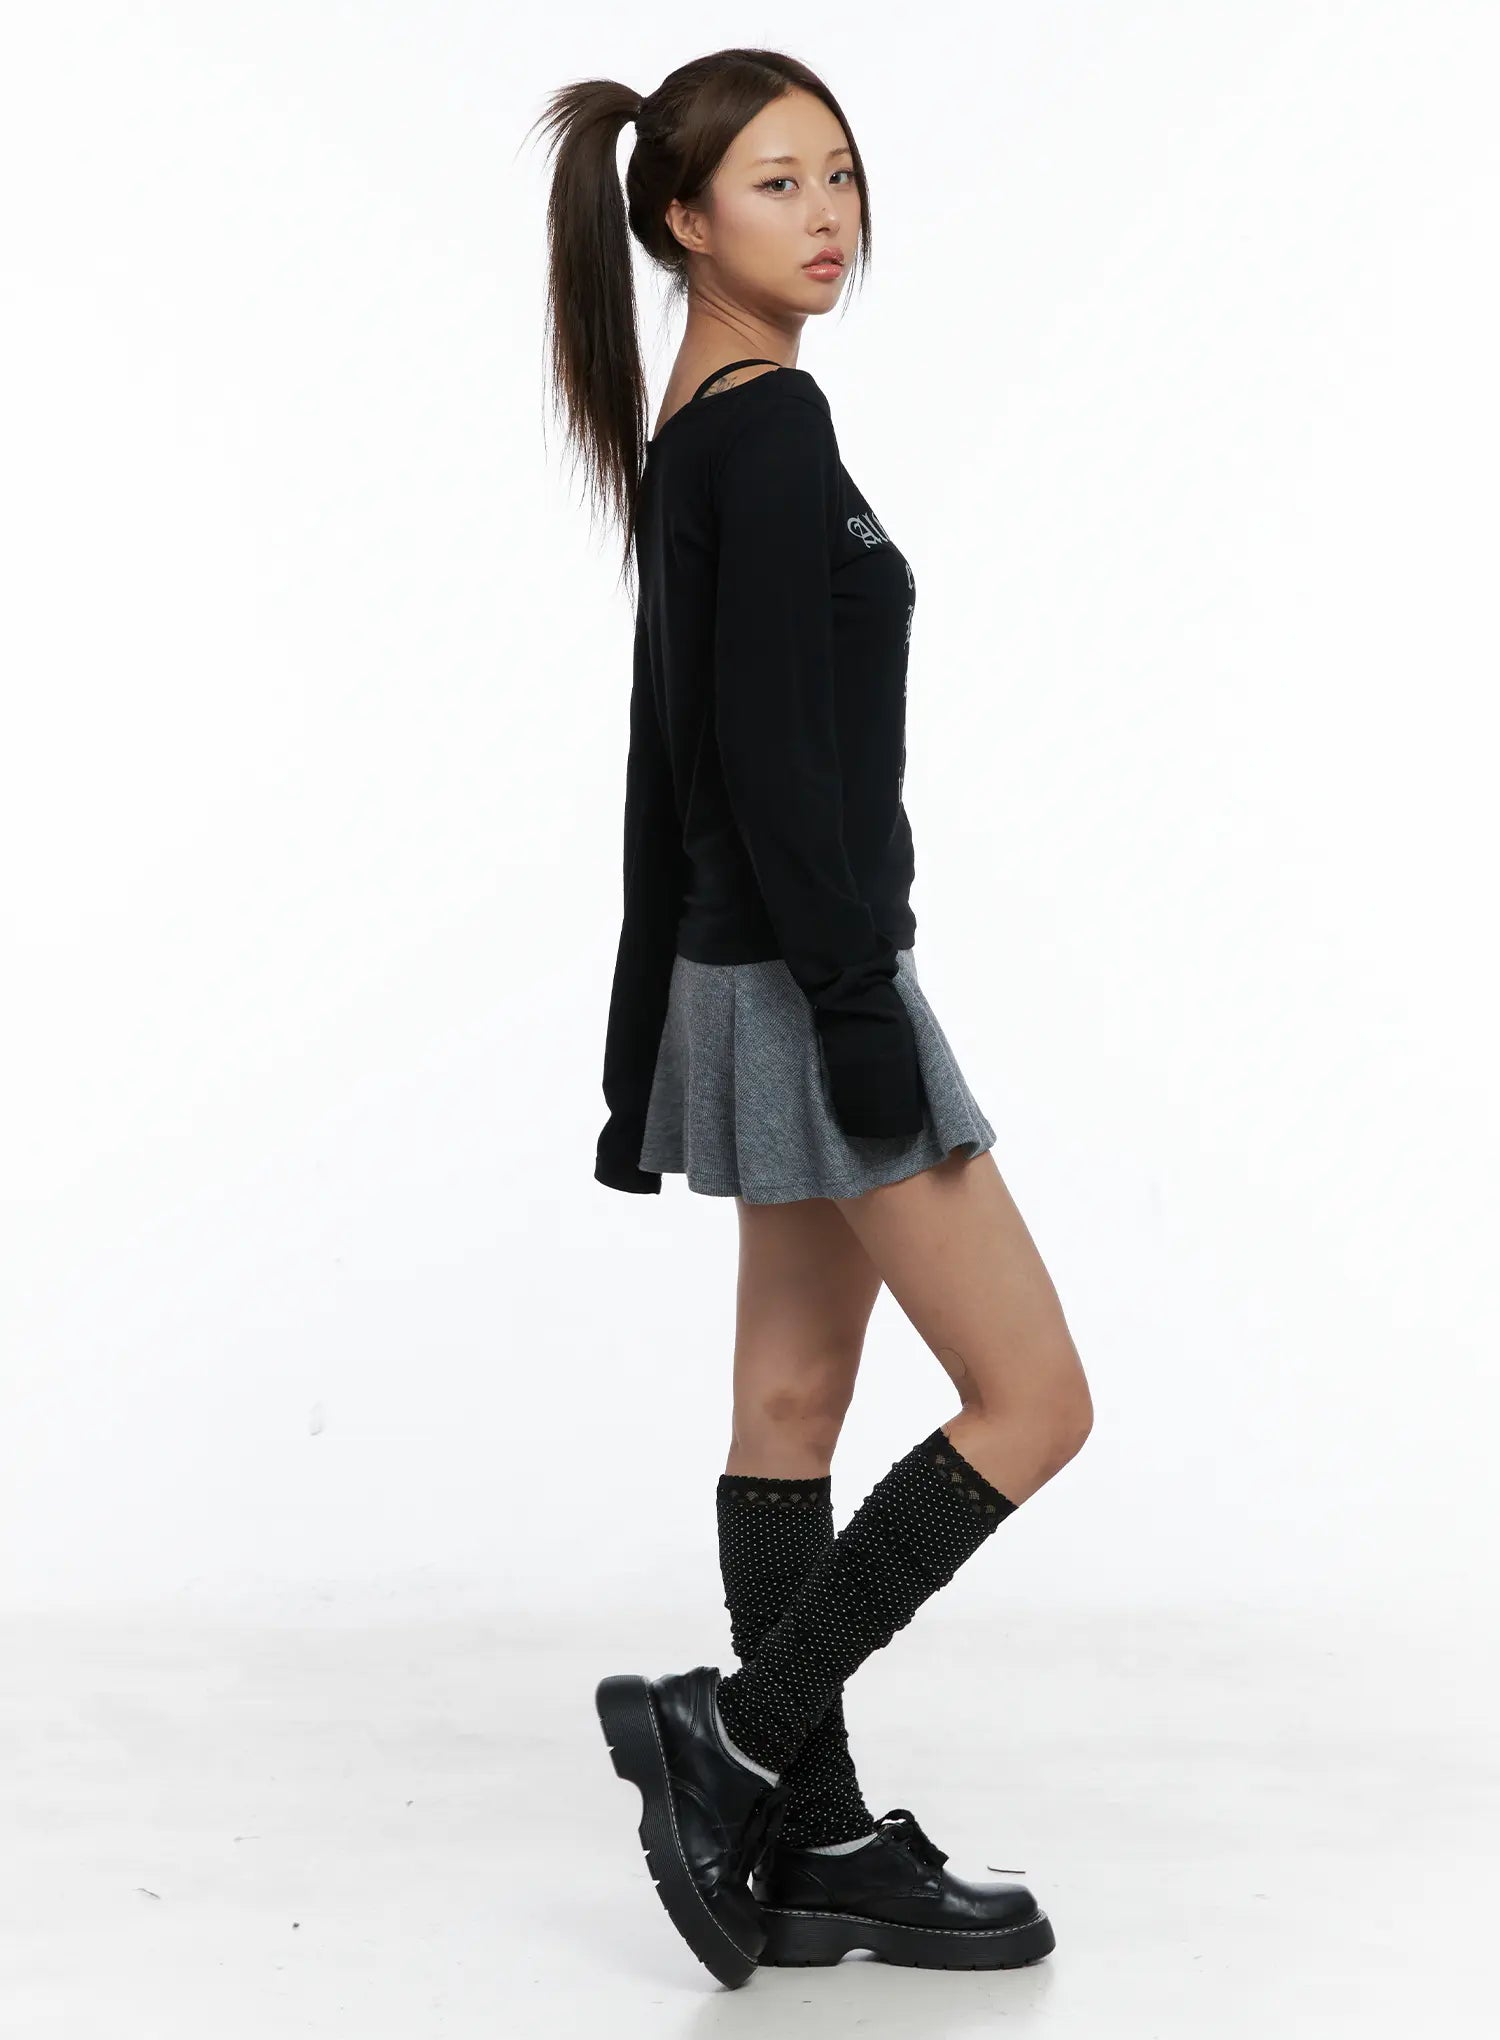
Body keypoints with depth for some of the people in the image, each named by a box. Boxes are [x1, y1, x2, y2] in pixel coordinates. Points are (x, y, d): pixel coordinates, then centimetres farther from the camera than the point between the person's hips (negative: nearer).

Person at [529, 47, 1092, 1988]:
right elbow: (777, 753, -21)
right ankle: (735, 1728, 2)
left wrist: (647, 1042, 19)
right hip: (801, 971, -10)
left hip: (743, 971, 10)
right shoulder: (773, 427, -15)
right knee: (1032, 1397, -3)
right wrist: (860, 1010, -21)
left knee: (794, 1401, 11)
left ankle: (815, 1845, 18)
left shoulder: (692, 436, 15)